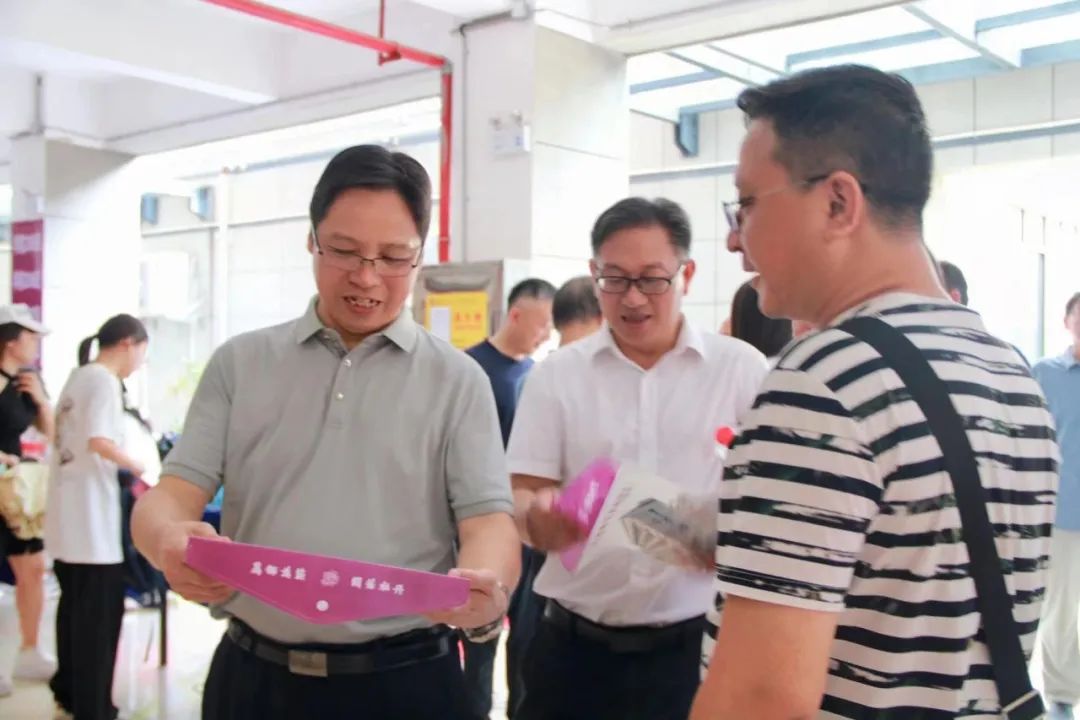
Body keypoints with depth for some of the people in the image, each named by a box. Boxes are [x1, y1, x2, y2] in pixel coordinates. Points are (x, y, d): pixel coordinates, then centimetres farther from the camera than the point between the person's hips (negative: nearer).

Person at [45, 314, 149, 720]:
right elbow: (98, 440, -26)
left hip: (67, 515, 10)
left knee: (75, 605, 18)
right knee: (99, 611, -2)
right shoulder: (104, 380, -12)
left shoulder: (78, 376, 16)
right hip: (91, 516, -10)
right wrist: (140, 468, -14)